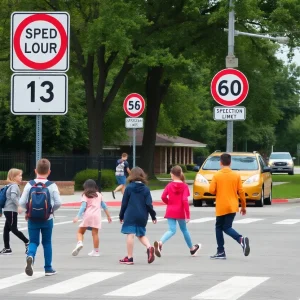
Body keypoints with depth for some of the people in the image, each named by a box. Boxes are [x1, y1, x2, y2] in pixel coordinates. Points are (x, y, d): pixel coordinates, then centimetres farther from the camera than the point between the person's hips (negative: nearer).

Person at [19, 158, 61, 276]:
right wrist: (51, 209, 8)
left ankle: (30, 256, -24)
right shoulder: (52, 186, -8)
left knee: (33, 241, 9)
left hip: (32, 219, 0)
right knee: (47, 242, 13)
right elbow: (58, 203, -12)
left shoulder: (30, 185, -6)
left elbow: (22, 202, -9)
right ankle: (48, 268, 18)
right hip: (47, 219, 0)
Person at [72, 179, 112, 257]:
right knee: (95, 233, 1)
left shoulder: (85, 195, 4)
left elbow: (83, 207, -8)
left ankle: (79, 243, -17)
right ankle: (96, 251, 0)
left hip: (88, 215, -2)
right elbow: (104, 206, 20)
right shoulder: (99, 195, 16)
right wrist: (108, 216, 28)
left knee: (80, 232, 9)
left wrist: (77, 217, -12)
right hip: (97, 216, 2)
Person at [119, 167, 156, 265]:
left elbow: (124, 203, 0)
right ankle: (149, 247, -8)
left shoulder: (129, 188, -3)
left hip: (130, 215, -4)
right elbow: (149, 204, 0)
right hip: (142, 216, 4)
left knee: (130, 235, -2)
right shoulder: (146, 189, 2)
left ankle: (129, 257, -1)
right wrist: (153, 216, 9)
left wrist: (121, 216, 9)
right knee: (141, 235, 19)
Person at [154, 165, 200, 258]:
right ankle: (192, 248, 33)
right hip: (180, 212, -1)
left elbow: (163, 197, -8)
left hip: (170, 211, 1)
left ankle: (160, 243, -31)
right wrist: (187, 215, -13)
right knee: (184, 229, 17)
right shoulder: (184, 186, -6)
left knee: (172, 230, -2)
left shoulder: (169, 185, -1)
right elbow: (185, 200, -14)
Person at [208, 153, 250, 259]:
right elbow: (241, 191, 1)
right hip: (232, 207, 2)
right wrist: (243, 206, 10)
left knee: (219, 227, 12)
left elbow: (211, 190, -10)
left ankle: (221, 252, 7)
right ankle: (241, 239, -23)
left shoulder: (217, 175, -6)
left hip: (221, 207, -2)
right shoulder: (236, 175, 0)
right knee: (227, 227, 6)